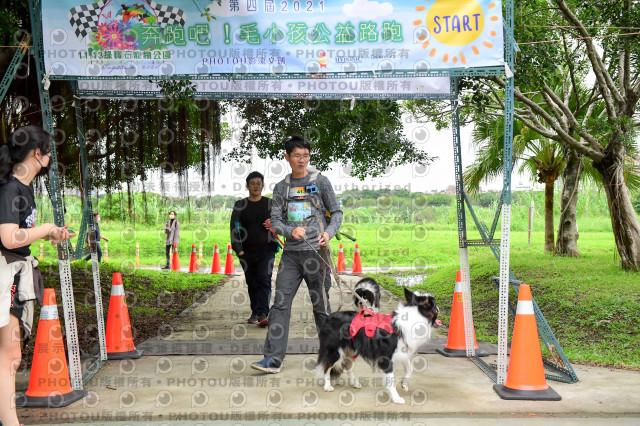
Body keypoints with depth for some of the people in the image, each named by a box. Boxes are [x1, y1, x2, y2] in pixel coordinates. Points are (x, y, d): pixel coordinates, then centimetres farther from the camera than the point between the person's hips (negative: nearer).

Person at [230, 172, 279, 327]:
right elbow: (234, 227, 3)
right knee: (252, 283, 9)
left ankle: (263, 314, -17)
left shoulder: (270, 204, 9)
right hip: (247, 252, 1)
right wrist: (238, 248, -7)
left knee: (264, 280, -13)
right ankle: (255, 312, 22)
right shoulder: (240, 205, 8)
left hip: (266, 250, -1)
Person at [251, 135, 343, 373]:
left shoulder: (320, 181, 5)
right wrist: (291, 231, -12)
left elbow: (337, 213, 6)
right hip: (290, 253, 3)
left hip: (316, 251, -3)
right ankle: (273, 359, -4)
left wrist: (329, 232, -13)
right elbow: (275, 221, 8)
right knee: (280, 303, -5)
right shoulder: (281, 187, 12)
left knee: (321, 305, 3)